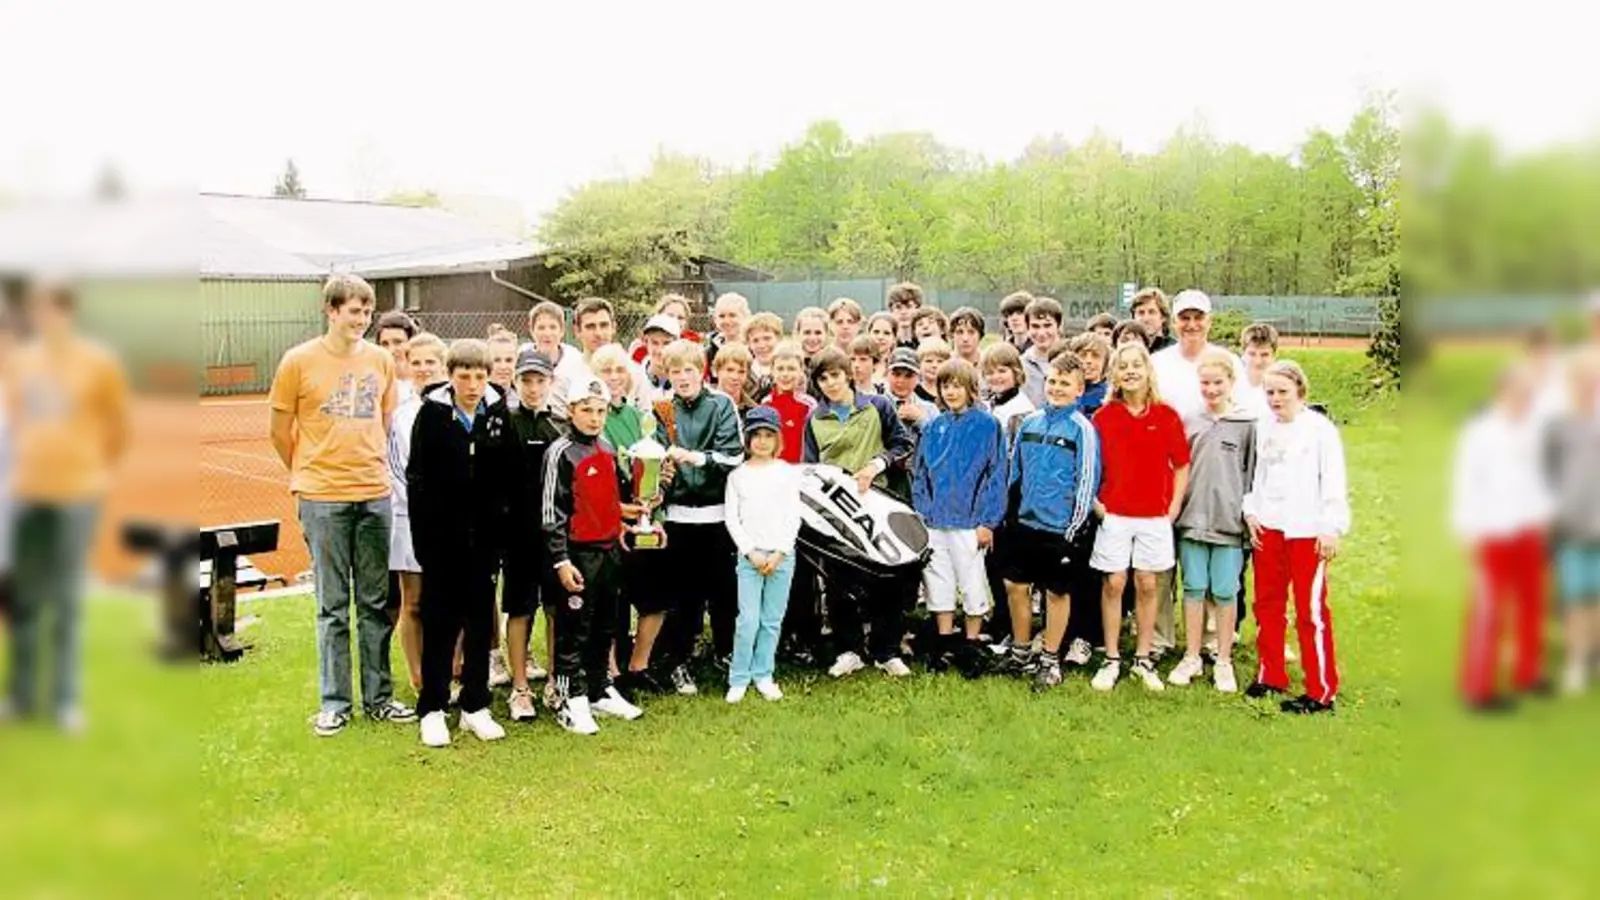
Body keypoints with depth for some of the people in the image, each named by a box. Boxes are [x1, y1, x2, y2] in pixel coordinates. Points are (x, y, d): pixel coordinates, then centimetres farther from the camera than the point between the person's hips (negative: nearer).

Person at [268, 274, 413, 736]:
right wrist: (306, 476, 11)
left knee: (376, 602, 10)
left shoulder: (381, 360, 7)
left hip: (375, 494, 3)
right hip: (323, 498, -3)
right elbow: (281, 432, 4)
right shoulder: (299, 361, -3)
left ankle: (378, 696, 20)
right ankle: (334, 703, 15)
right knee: (333, 606, 4)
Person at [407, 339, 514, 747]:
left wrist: (501, 530, -6)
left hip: (484, 533, 2)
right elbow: (417, 478, -5)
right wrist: (421, 537, -10)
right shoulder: (432, 412, -5)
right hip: (442, 533, -2)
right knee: (440, 621, 5)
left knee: (481, 618, 9)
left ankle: (475, 706, 19)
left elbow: (508, 474, 2)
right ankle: (432, 709, 14)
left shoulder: (498, 412, 1)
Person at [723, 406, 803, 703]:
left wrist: (780, 553, -7)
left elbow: (793, 517, 2)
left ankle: (763, 676, 15)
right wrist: (751, 552, -7)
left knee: (772, 621, 4)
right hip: (749, 556, -1)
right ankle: (738, 679, 4)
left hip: (782, 556, 1)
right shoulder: (738, 475, 6)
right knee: (748, 620, -6)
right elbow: (732, 519, 3)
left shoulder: (787, 472, 6)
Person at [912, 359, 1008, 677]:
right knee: (939, 585, 11)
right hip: (934, 521, 4)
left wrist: (988, 521, -11)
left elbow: (996, 475, -7)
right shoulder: (933, 428, 8)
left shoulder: (987, 425, -4)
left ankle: (971, 647, 17)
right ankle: (945, 645, 24)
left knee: (973, 586, 4)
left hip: (969, 522, -4)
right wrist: (921, 514, 4)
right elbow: (919, 475, 12)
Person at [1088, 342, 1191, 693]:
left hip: (1155, 516, 1)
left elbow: (1182, 466, 6)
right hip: (1113, 515, 0)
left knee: (1147, 585, 7)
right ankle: (1111, 660, 11)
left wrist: (1174, 507, 0)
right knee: (1113, 584, 3)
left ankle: (1143, 658, 18)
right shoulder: (1103, 416, -1)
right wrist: (1094, 503, -4)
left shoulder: (1167, 416, 1)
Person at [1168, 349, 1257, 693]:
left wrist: (1250, 515, -1)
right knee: (1194, 588, 8)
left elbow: (1252, 472, 2)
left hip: (1229, 520, -2)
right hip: (1192, 518, 2)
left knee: (1224, 591, 4)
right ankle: (1192, 657, 18)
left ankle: (1224, 661, 15)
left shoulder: (1247, 424, 0)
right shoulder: (1190, 422, 7)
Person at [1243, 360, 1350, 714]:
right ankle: (1271, 676, 25)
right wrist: (1251, 512, 6)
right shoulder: (1265, 428, 11)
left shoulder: (1320, 428, -5)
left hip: (1307, 531, -6)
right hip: (1268, 528, 6)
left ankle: (1321, 691, 3)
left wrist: (1332, 529, -11)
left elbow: (1334, 482, -8)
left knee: (1311, 611, -4)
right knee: (1267, 605, 12)